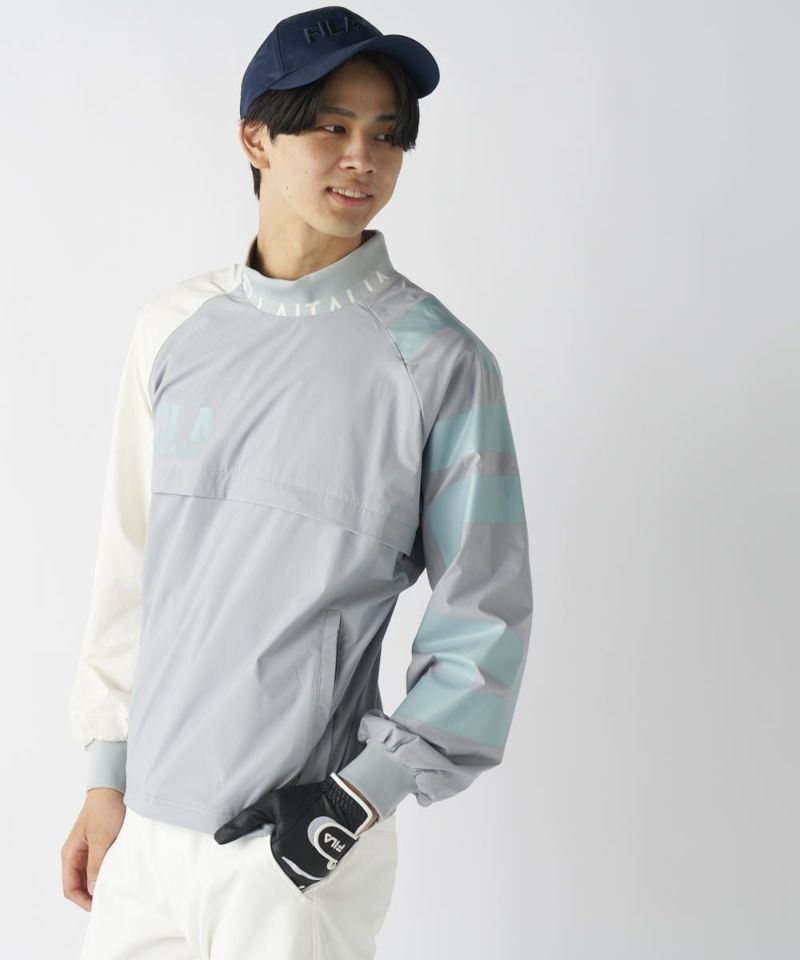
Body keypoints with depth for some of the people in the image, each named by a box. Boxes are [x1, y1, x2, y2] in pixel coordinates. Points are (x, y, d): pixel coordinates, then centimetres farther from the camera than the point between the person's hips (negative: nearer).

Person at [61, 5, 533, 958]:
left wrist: (364, 792, -12)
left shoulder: (437, 360, -9)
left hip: (295, 844, -4)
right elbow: (132, 561, 9)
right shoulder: (175, 326, 4)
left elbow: (483, 619, -6)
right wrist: (108, 777, 10)